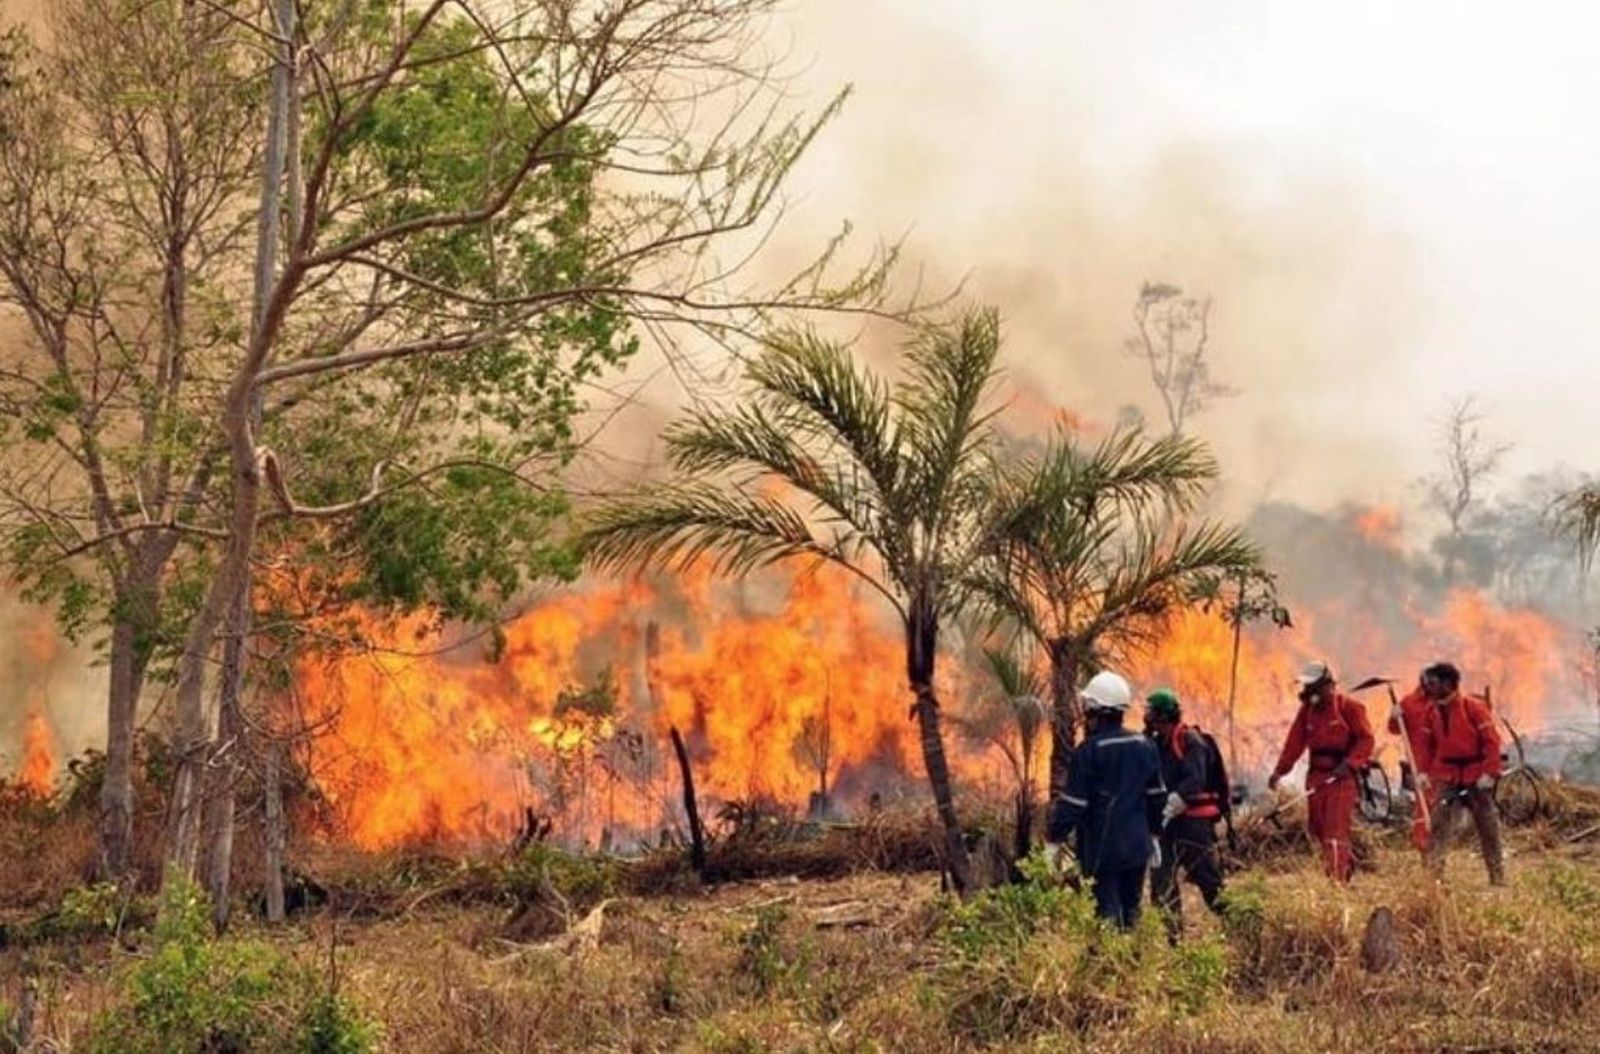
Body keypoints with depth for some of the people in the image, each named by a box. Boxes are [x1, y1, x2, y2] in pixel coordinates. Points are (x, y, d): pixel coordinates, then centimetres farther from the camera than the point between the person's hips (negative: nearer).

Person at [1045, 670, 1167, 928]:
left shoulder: (1089, 750, -14)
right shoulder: (1144, 746, 5)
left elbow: (1073, 803, -13)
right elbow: (1157, 796, 14)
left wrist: (1054, 840, -5)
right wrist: (1153, 834, 26)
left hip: (1102, 849, -6)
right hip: (1137, 846, 6)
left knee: (1108, 912, -3)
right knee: (1132, 910, 15)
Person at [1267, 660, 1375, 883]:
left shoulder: (1349, 707, -7)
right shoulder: (1307, 709, 10)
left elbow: (1365, 739, -9)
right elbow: (1295, 741, 7)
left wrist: (1349, 764, -22)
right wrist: (1279, 770, -2)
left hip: (1341, 775, -7)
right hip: (1316, 774, 7)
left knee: (1336, 828, -12)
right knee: (1316, 826, 11)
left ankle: (1337, 879, -14)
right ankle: (1346, 862, 32)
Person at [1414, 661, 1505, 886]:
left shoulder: (1473, 707, -11)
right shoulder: (1432, 710, 3)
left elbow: (1491, 741, -12)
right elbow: (1427, 744, 8)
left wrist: (1489, 773, -17)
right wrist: (1424, 771, -2)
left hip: (1476, 778, -3)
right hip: (1446, 778, 3)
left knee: (1488, 829, 6)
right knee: (1439, 827, -8)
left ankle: (1498, 879, 15)